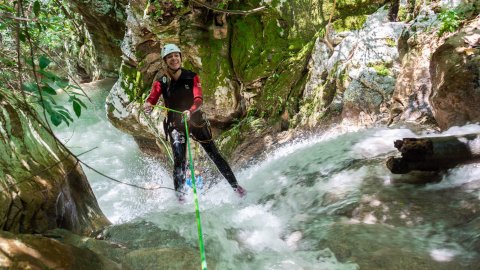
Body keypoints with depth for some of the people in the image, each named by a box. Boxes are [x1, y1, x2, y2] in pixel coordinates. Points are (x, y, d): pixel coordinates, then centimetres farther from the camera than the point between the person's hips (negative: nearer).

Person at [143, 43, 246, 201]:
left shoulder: (192, 77, -6)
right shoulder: (160, 82, -5)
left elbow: (199, 100, -18)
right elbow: (150, 101, -14)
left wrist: (190, 111, -39)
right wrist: (147, 107, -40)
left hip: (196, 120, 0)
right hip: (175, 124, 0)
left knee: (214, 154, 1)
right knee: (179, 160, -15)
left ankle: (235, 186, 11)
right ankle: (179, 194, -1)